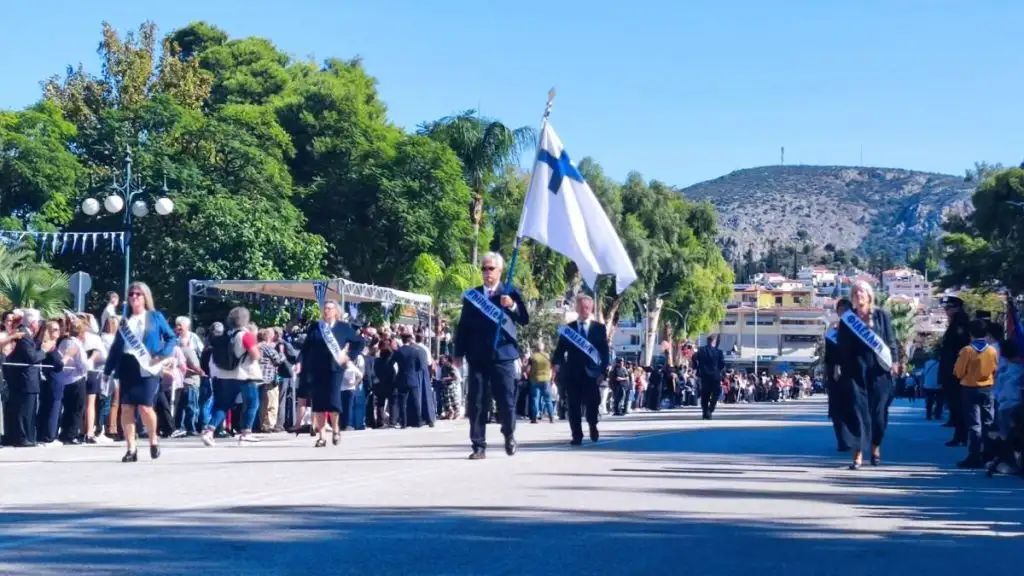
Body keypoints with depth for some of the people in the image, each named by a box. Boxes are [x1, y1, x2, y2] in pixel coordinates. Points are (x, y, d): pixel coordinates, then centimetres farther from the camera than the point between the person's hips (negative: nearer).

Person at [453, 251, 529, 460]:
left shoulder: (510, 293, 4)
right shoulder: (472, 294, 11)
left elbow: (525, 320, -5)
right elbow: (463, 325, 10)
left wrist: (513, 306, -24)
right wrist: (458, 353, 4)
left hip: (503, 355, -2)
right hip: (477, 357, 2)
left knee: (506, 401, 1)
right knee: (476, 403, -1)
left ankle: (509, 436, 26)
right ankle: (479, 446, 3)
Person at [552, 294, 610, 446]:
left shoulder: (599, 328, 6)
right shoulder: (568, 328, 9)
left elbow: (605, 351, 2)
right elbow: (560, 350, 3)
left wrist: (603, 371, -8)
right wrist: (556, 364, -16)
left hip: (592, 373, -1)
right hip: (572, 373, 1)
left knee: (592, 404, 0)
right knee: (574, 406, 0)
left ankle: (593, 427, 27)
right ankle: (577, 436, 5)